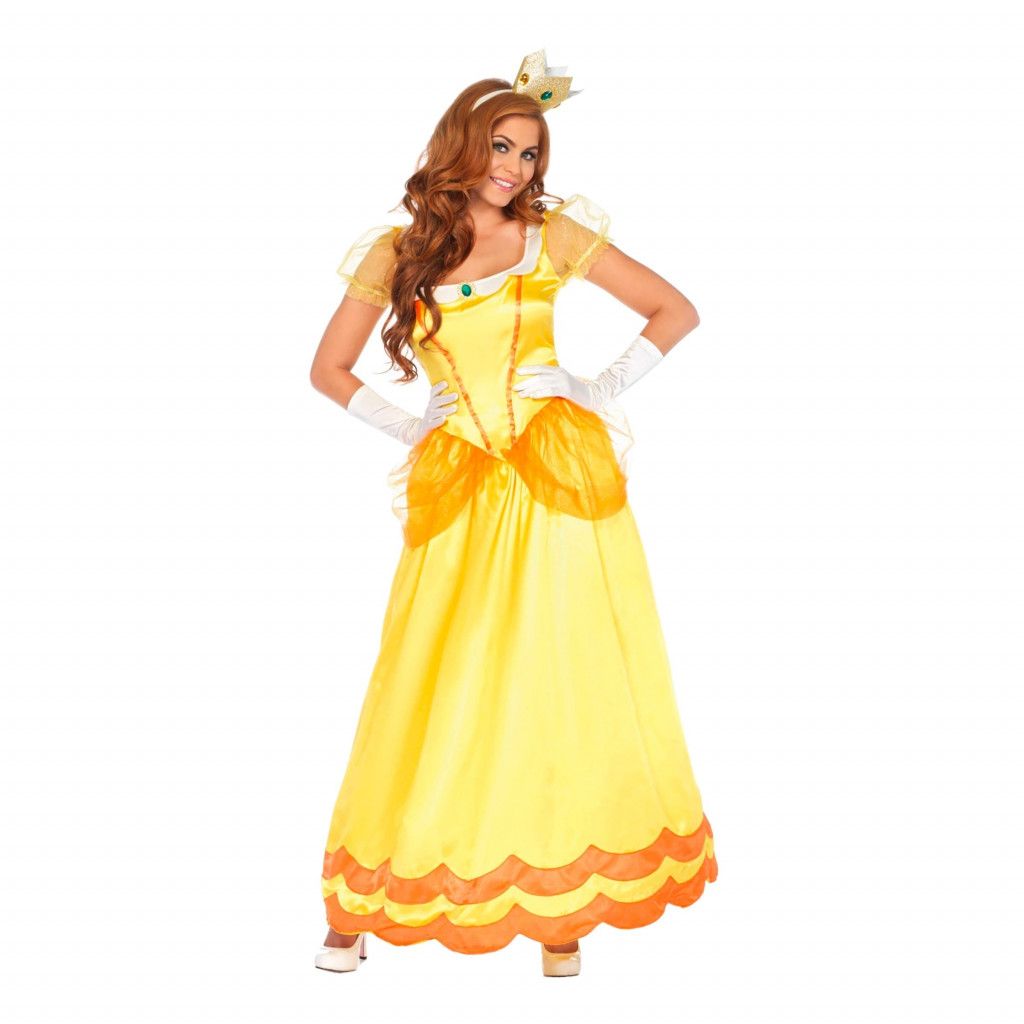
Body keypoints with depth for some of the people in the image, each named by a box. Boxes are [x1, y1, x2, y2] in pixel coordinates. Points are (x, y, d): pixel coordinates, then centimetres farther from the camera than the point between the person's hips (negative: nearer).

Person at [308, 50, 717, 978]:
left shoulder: (553, 234, 7)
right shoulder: (395, 252, 9)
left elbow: (675, 311, 10)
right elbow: (331, 369, 15)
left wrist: (607, 389, 2)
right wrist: (404, 425, 5)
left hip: (560, 480, 0)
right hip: (458, 492, 1)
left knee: (566, 679, 1)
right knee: (437, 686, 1)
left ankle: (565, 899, 12)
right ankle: (364, 906, 13)